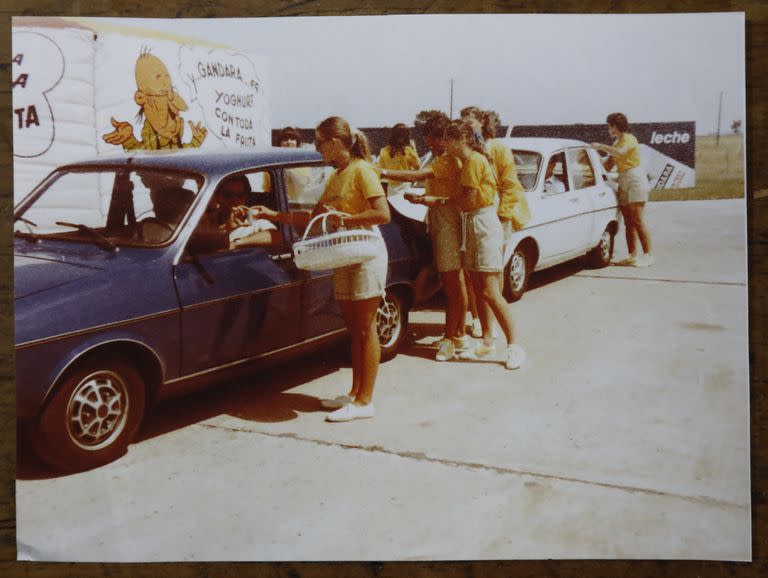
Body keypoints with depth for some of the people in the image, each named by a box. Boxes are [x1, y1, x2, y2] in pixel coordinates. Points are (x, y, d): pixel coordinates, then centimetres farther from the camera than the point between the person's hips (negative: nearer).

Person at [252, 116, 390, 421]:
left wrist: (345, 219, -22)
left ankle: (364, 402, 0)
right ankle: (355, 393, 20)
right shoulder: (335, 177, 15)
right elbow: (314, 217, 19)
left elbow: (383, 214, -20)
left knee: (365, 329, -4)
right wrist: (274, 215, 15)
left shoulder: (361, 170, -11)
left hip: (366, 256, -8)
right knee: (354, 329, 12)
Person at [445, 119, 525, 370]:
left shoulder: (474, 161, -14)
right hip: (472, 225, 10)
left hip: (484, 224, -10)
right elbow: (466, 198, 8)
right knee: (478, 290, 11)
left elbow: (467, 199, -17)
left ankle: (514, 346, -4)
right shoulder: (467, 162, 15)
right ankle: (488, 344, 18)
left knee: (490, 292, -11)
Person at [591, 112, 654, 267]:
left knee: (638, 221, -12)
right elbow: (610, 163, 19)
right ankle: (632, 256, 7)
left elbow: (620, 152, -27)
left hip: (635, 179, -9)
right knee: (628, 222, 5)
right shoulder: (617, 142, 20)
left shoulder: (629, 138, -7)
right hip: (623, 181, 9)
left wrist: (601, 146, -21)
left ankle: (648, 255, -10)